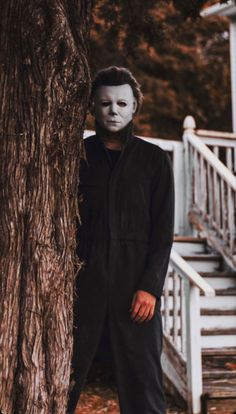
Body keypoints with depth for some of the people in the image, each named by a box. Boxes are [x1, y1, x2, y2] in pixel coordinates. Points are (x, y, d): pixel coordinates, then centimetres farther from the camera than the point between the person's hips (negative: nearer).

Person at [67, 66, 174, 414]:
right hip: (83, 281, 1)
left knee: (142, 376, 1)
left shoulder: (155, 160, 7)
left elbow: (163, 231, 3)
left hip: (137, 285, 0)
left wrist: (151, 286, -7)